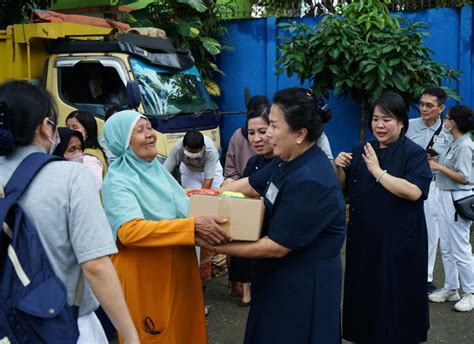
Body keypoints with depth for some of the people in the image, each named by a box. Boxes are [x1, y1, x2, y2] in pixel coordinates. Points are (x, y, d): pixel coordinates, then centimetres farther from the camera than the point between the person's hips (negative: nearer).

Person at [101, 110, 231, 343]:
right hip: (145, 278, -8)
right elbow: (130, 231, -35)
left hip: (178, 269, 8)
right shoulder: (118, 182, -20)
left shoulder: (155, 168, 5)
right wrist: (194, 226, -39)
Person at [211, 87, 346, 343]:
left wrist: (216, 246, -20)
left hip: (305, 284, -9)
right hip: (283, 276, 9)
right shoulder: (289, 160, 1)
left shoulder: (309, 182, -29)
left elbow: (276, 246, -26)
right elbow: (249, 185, 13)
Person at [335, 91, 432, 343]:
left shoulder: (414, 153, -7)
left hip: (398, 240, -5)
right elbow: (343, 186, 12)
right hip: (363, 237, 5)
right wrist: (338, 168, -8)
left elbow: (414, 192, -22)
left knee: (394, 298, 3)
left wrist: (378, 171, -23)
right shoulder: (361, 151, 9)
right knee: (364, 292, 13)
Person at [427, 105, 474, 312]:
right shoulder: (455, 143, 9)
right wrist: (436, 161, 3)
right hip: (446, 198, 10)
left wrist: (438, 167, -18)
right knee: (446, 248, 16)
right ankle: (450, 289, 28)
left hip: (457, 200, -10)